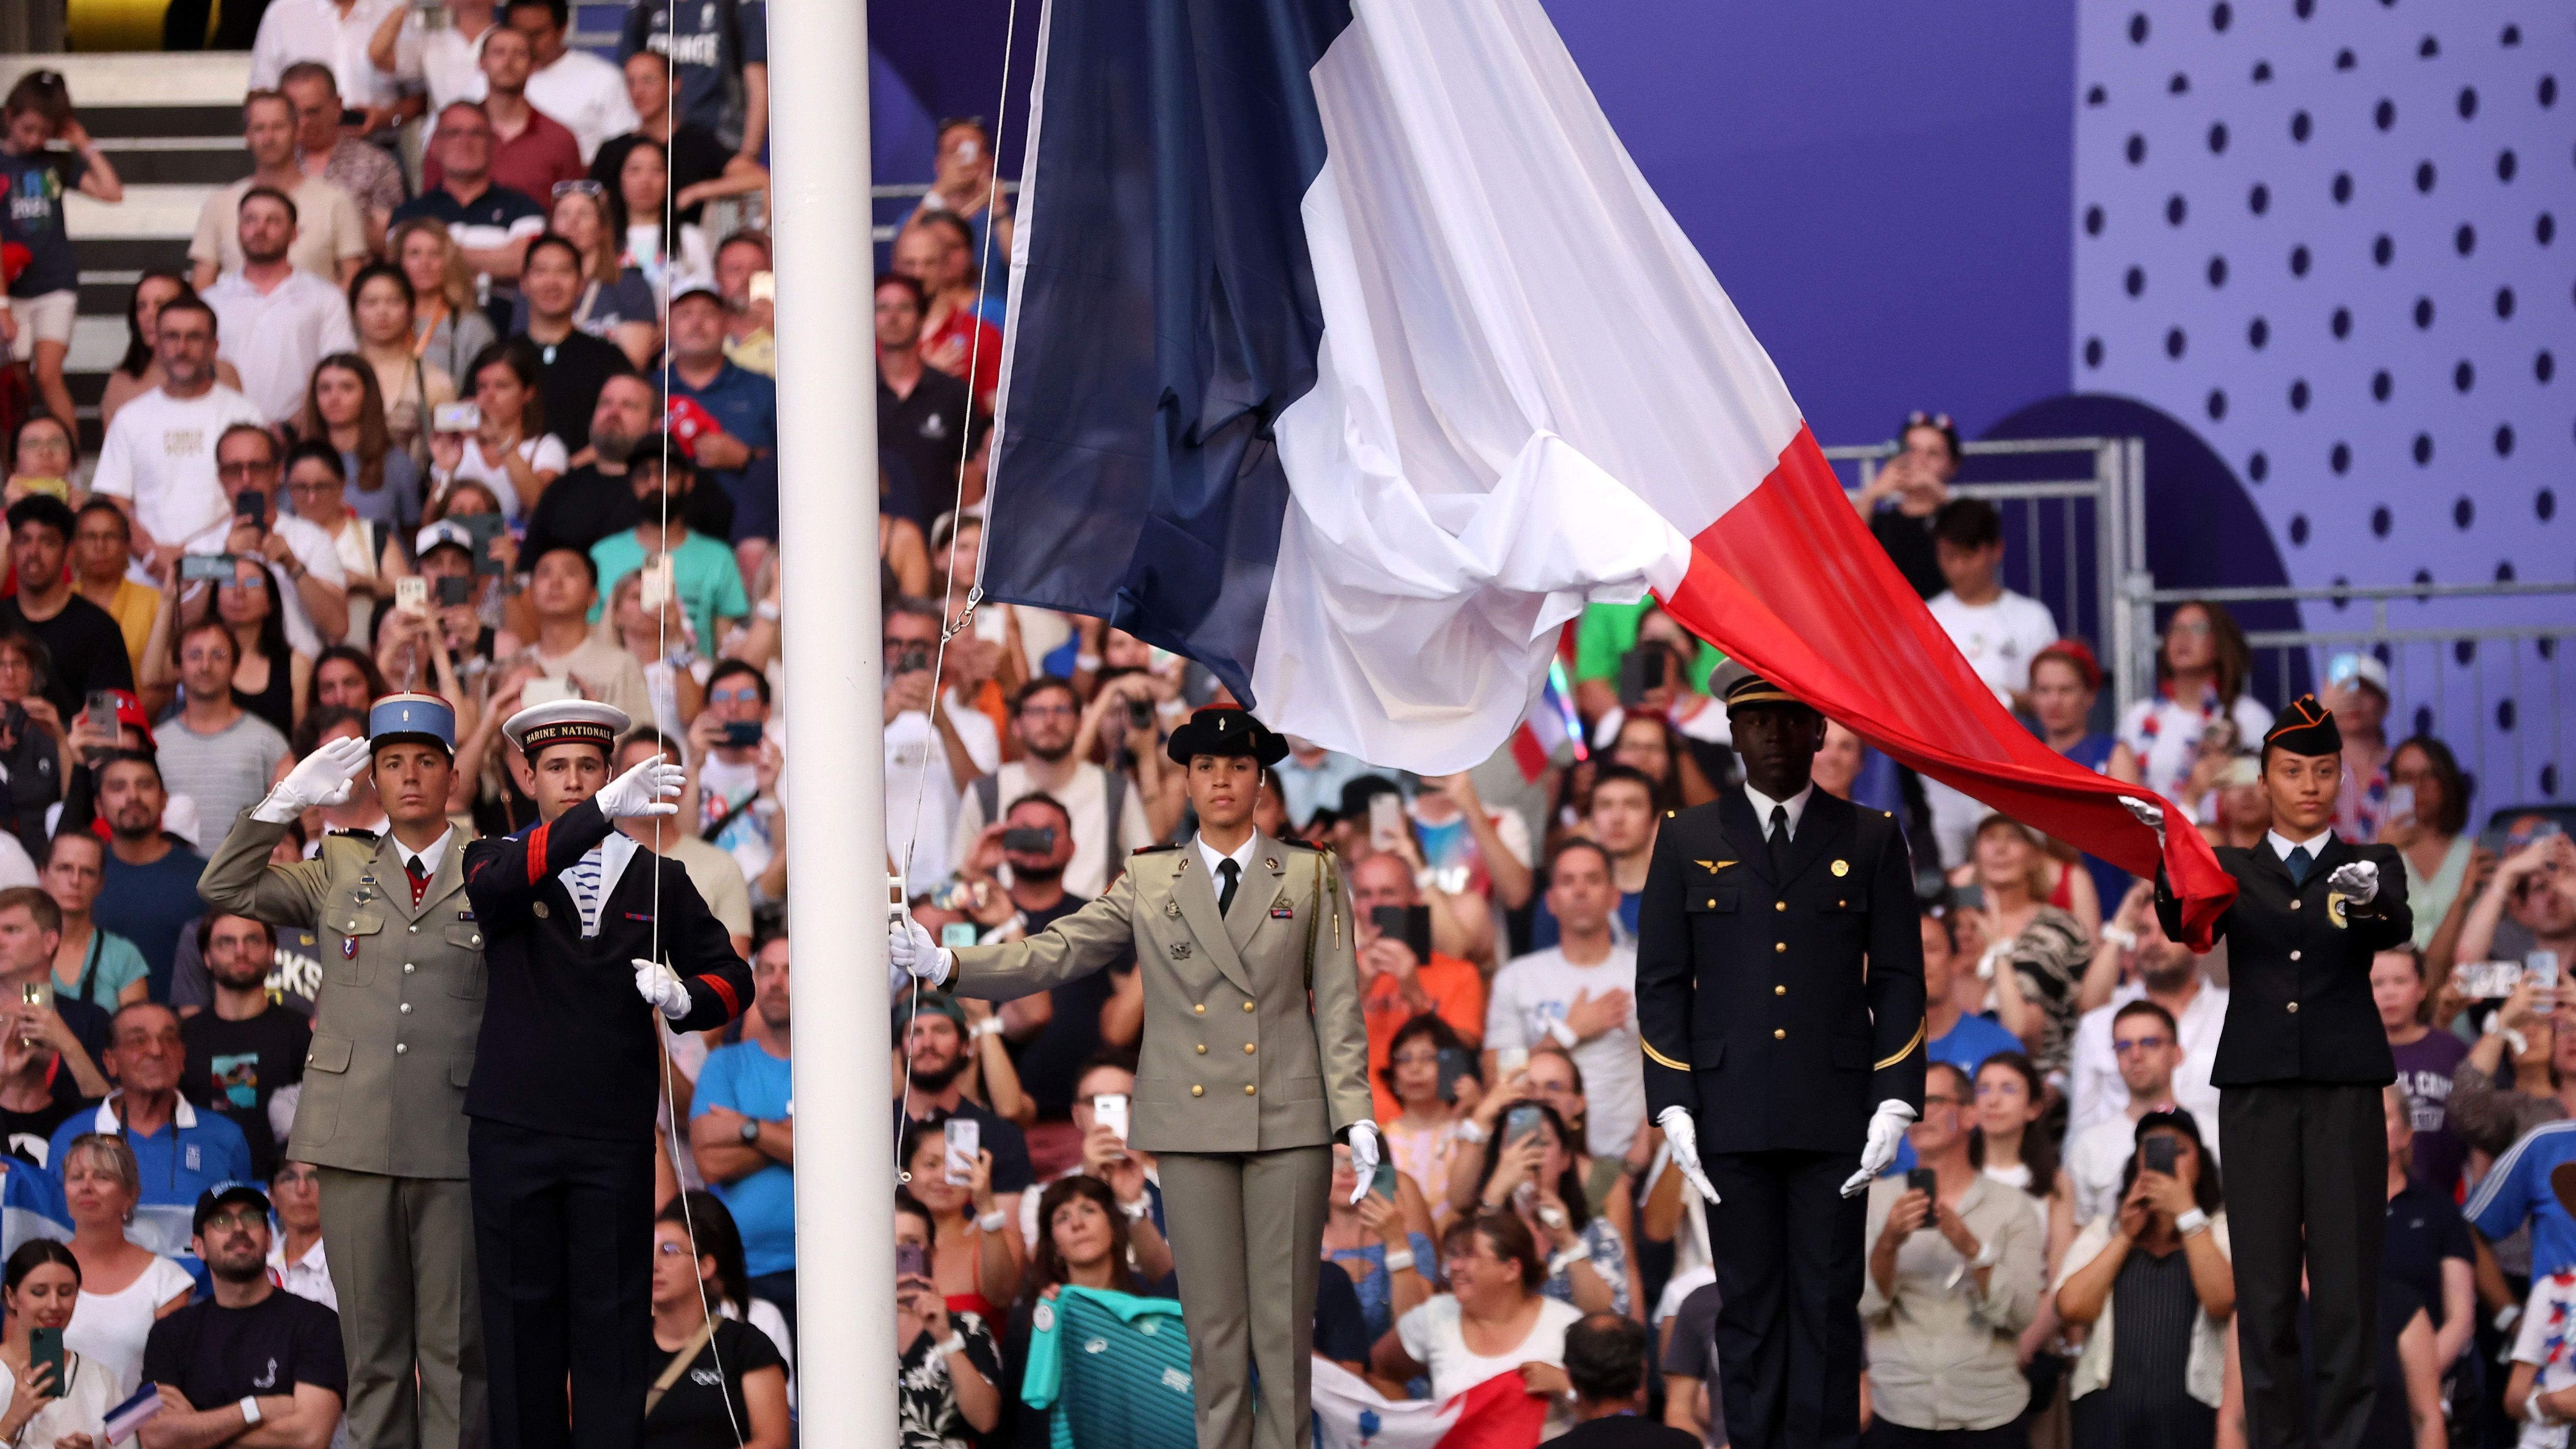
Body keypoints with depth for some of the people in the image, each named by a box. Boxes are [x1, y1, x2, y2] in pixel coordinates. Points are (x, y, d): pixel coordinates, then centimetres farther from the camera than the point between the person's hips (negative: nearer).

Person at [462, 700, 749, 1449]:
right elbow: (495, 886, -20)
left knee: (612, 1318, -1)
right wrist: (602, 812, -33)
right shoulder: (497, 861, 6)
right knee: (522, 1314, 2)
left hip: (616, 1135, 0)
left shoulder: (657, 877, 10)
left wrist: (684, 998, -14)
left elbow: (730, 977, 11)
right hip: (515, 1130, 0)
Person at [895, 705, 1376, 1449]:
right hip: (1193, 1126, 1)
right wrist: (946, 964, -12)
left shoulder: (1309, 876, 7)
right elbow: (1056, 952, 2)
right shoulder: (1150, 881, 9)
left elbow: (1339, 1004, 4)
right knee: (1212, 1322, 1)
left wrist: (1355, 1115, -5)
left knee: (1284, 1323, -2)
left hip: (1289, 1126, -1)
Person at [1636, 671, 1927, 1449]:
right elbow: (1661, 982, 7)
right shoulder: (1689, 840, 8)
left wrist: (1894, 1103, -4)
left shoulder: (1871, 838, 7)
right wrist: (1673, 1109, -3)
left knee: (1828, 1306, -1)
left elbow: (1899, 979, 6)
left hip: (1835, 1116, 0)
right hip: (1733, 1115, 1)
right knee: (1749, 1307, 2)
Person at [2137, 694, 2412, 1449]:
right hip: (2256, 1089, 1)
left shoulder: (2375, 865, 11)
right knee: (2264, 1278, 0)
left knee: (2347, 1274, -6)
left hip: (2344, 1090, -1)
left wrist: (2371, 898, -33)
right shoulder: (2231, 871, 14)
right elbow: (2186, 926, -5)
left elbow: (2396, 929, -10)